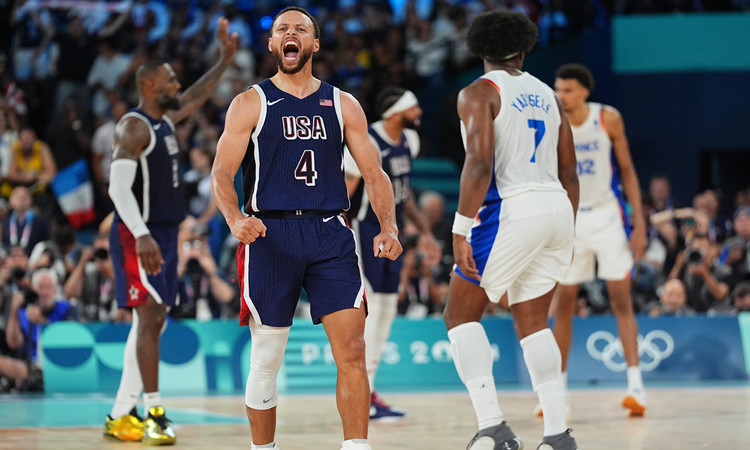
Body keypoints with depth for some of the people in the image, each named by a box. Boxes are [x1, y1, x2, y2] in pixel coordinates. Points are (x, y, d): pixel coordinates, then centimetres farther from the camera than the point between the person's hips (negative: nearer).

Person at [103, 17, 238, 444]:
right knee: (150, 317, -13)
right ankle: (155, 414, -13)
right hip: (139, 235, -10)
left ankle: (121, 415, 14)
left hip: (163, 232, 10)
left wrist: (225, 59, 29)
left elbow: (196, 97, 35)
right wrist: (141, 236, -33)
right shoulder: (134, 126, -14)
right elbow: (119, 188, -23)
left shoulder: (166, 119, 13)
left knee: (153, 322, 9)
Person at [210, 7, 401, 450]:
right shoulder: (251, 103, 6)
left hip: (330, 234, 1)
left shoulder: (343, 105, 12)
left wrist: (389, 227, -9)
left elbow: (374, 173, 9)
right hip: (269, 233, -1)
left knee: (352, 351, -11)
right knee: (266, 361, 4)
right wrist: (236, 219, -23)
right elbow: (222, 173, -2)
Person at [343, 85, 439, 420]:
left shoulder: (409, 141, 6)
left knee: (387, 310, 10)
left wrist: (424, 232, 18)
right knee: (370, 310, -10)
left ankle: (364, 390, 19)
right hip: (363, 230, -9)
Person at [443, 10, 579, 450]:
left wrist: (462, 230, -15)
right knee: (533, 323, 16)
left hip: (511, 210, -6)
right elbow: (569, 174, 17)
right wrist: (565, 236, 24)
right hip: (557, 209, 6)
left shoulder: (479, 93, -3)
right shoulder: (547, 94, 17)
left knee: (461, 314, 5)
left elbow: (480, 163, -16)